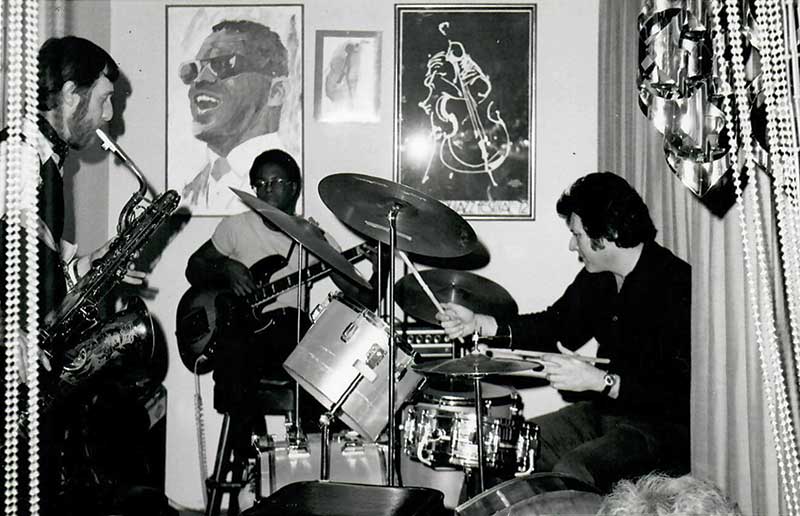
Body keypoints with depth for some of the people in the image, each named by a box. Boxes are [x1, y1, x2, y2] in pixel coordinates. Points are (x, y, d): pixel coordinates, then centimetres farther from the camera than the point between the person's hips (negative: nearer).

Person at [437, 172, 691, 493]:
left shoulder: (677, 286, -22)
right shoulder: (598, 276, 3)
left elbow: (681, 392, -26)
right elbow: (557, 326, 17)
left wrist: (599, 381, -27)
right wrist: (479, 324, 6)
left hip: (663, 424, -8)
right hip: (603, 410, 8)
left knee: (572, 471, -29)